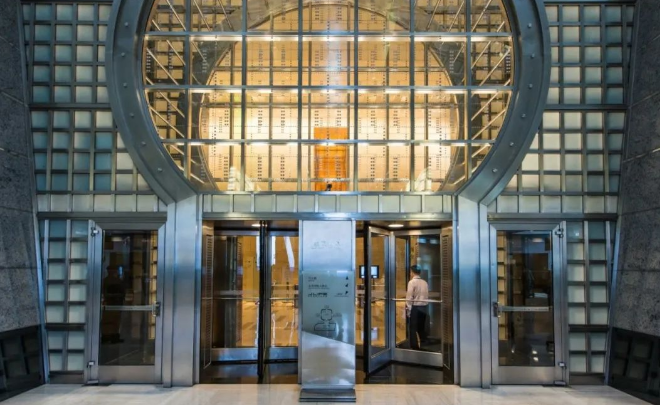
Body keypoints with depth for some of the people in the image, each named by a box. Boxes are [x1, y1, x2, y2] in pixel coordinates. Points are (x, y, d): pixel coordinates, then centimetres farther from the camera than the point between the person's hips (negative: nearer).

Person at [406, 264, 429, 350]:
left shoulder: (412, 282, -11)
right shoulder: (425, 283, 7)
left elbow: (409, 297, -14)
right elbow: (426, 296, 6)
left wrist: (408, 309, -9)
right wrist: (424, 305, 12)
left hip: (414, 307, -6)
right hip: (423, 307, 6)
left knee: (412, 328, 2)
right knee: (421, 327, 16)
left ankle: (414, 347, 3)